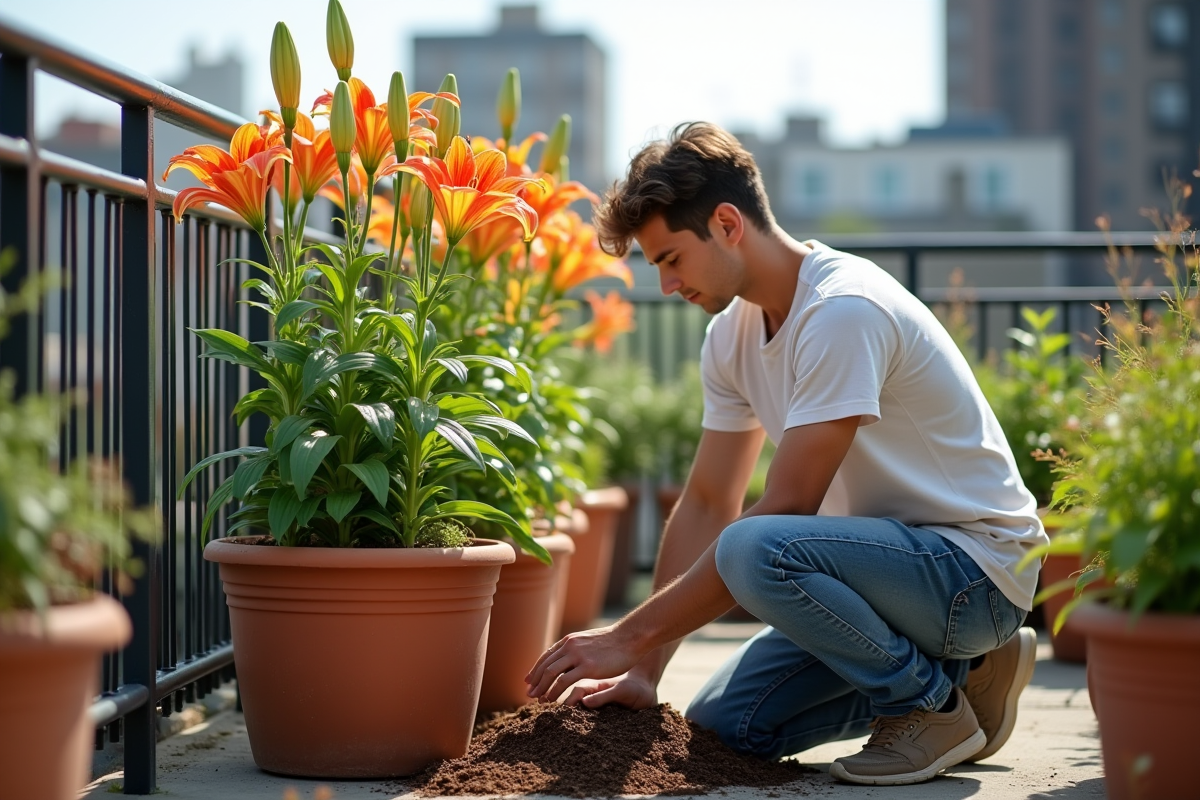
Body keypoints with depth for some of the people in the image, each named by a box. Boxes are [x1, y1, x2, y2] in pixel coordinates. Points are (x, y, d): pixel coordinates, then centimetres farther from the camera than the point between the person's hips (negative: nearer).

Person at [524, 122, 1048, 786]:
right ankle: (954, 665, 12)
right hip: (890, 557, 9)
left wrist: (632, 635, -21)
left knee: (756, 550, -33)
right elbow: (706, 504, 6)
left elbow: (785, 510, -25)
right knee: (720, 726, 0)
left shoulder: (845, 312, -23)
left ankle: (935, 703, -9)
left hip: (978, 564, -9)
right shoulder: (733, 333, 5)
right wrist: (644, 670, -2)